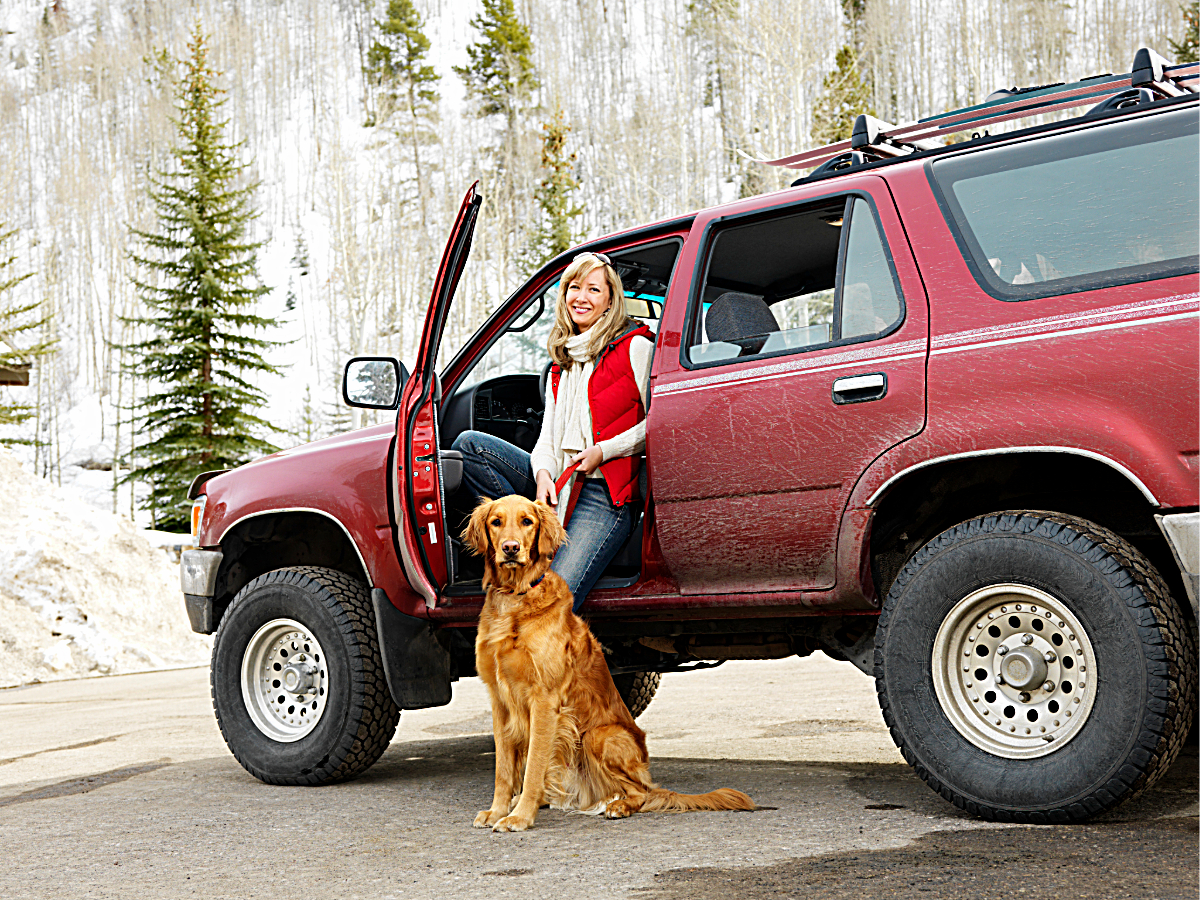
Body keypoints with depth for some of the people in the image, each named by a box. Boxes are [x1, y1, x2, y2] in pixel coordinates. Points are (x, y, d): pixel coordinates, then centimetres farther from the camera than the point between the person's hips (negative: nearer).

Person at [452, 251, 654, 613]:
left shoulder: (635, 346, -1)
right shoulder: (562, 361, 19)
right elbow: (548, 435, 12)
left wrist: (605, 451, -14)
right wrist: (542, 474, -9)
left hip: (605, 494, -7)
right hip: (558, 485, 7)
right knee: (468, 444, -9)